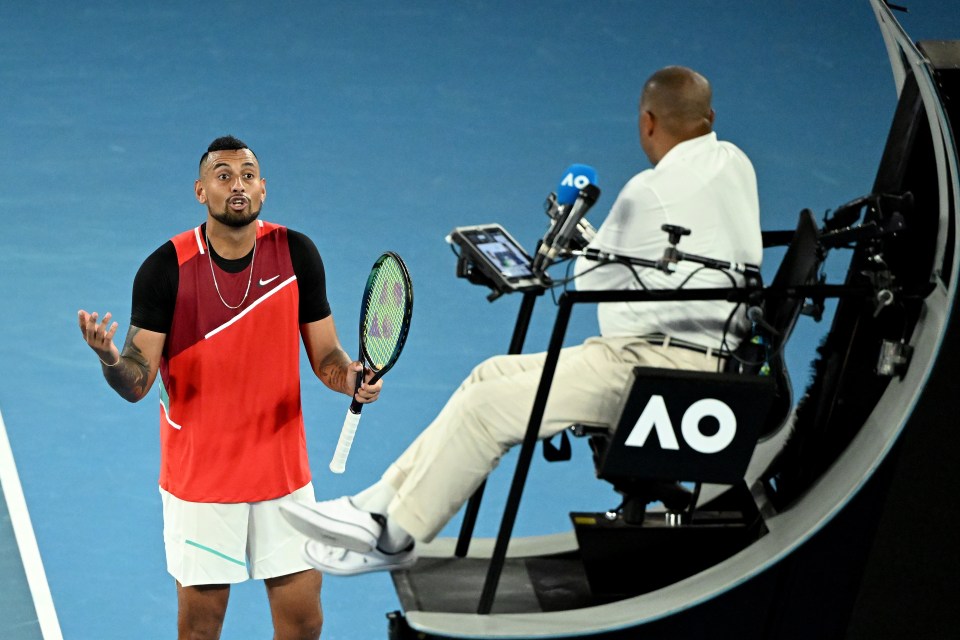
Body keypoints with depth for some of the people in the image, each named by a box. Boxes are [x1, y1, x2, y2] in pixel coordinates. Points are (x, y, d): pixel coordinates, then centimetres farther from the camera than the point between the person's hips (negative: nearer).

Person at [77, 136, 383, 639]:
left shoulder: (297, 254, -3)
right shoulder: (165, 268, -11)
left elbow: (325, 355, 5)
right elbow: (136, 384, -10)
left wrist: (350, 377, -18)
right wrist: (109, 357, -32)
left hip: (284, 474, 2)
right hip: (198, 479, -2)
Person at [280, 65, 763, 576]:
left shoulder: (653, 192, -17)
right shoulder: (734, 163, 9)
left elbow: (590, 281, -2)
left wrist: (578, 238, 18)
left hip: (656, 367, -10)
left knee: (487, 406, -10)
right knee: (495, 374, 11)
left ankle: (395, 538, 1)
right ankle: (381, 505, 10)